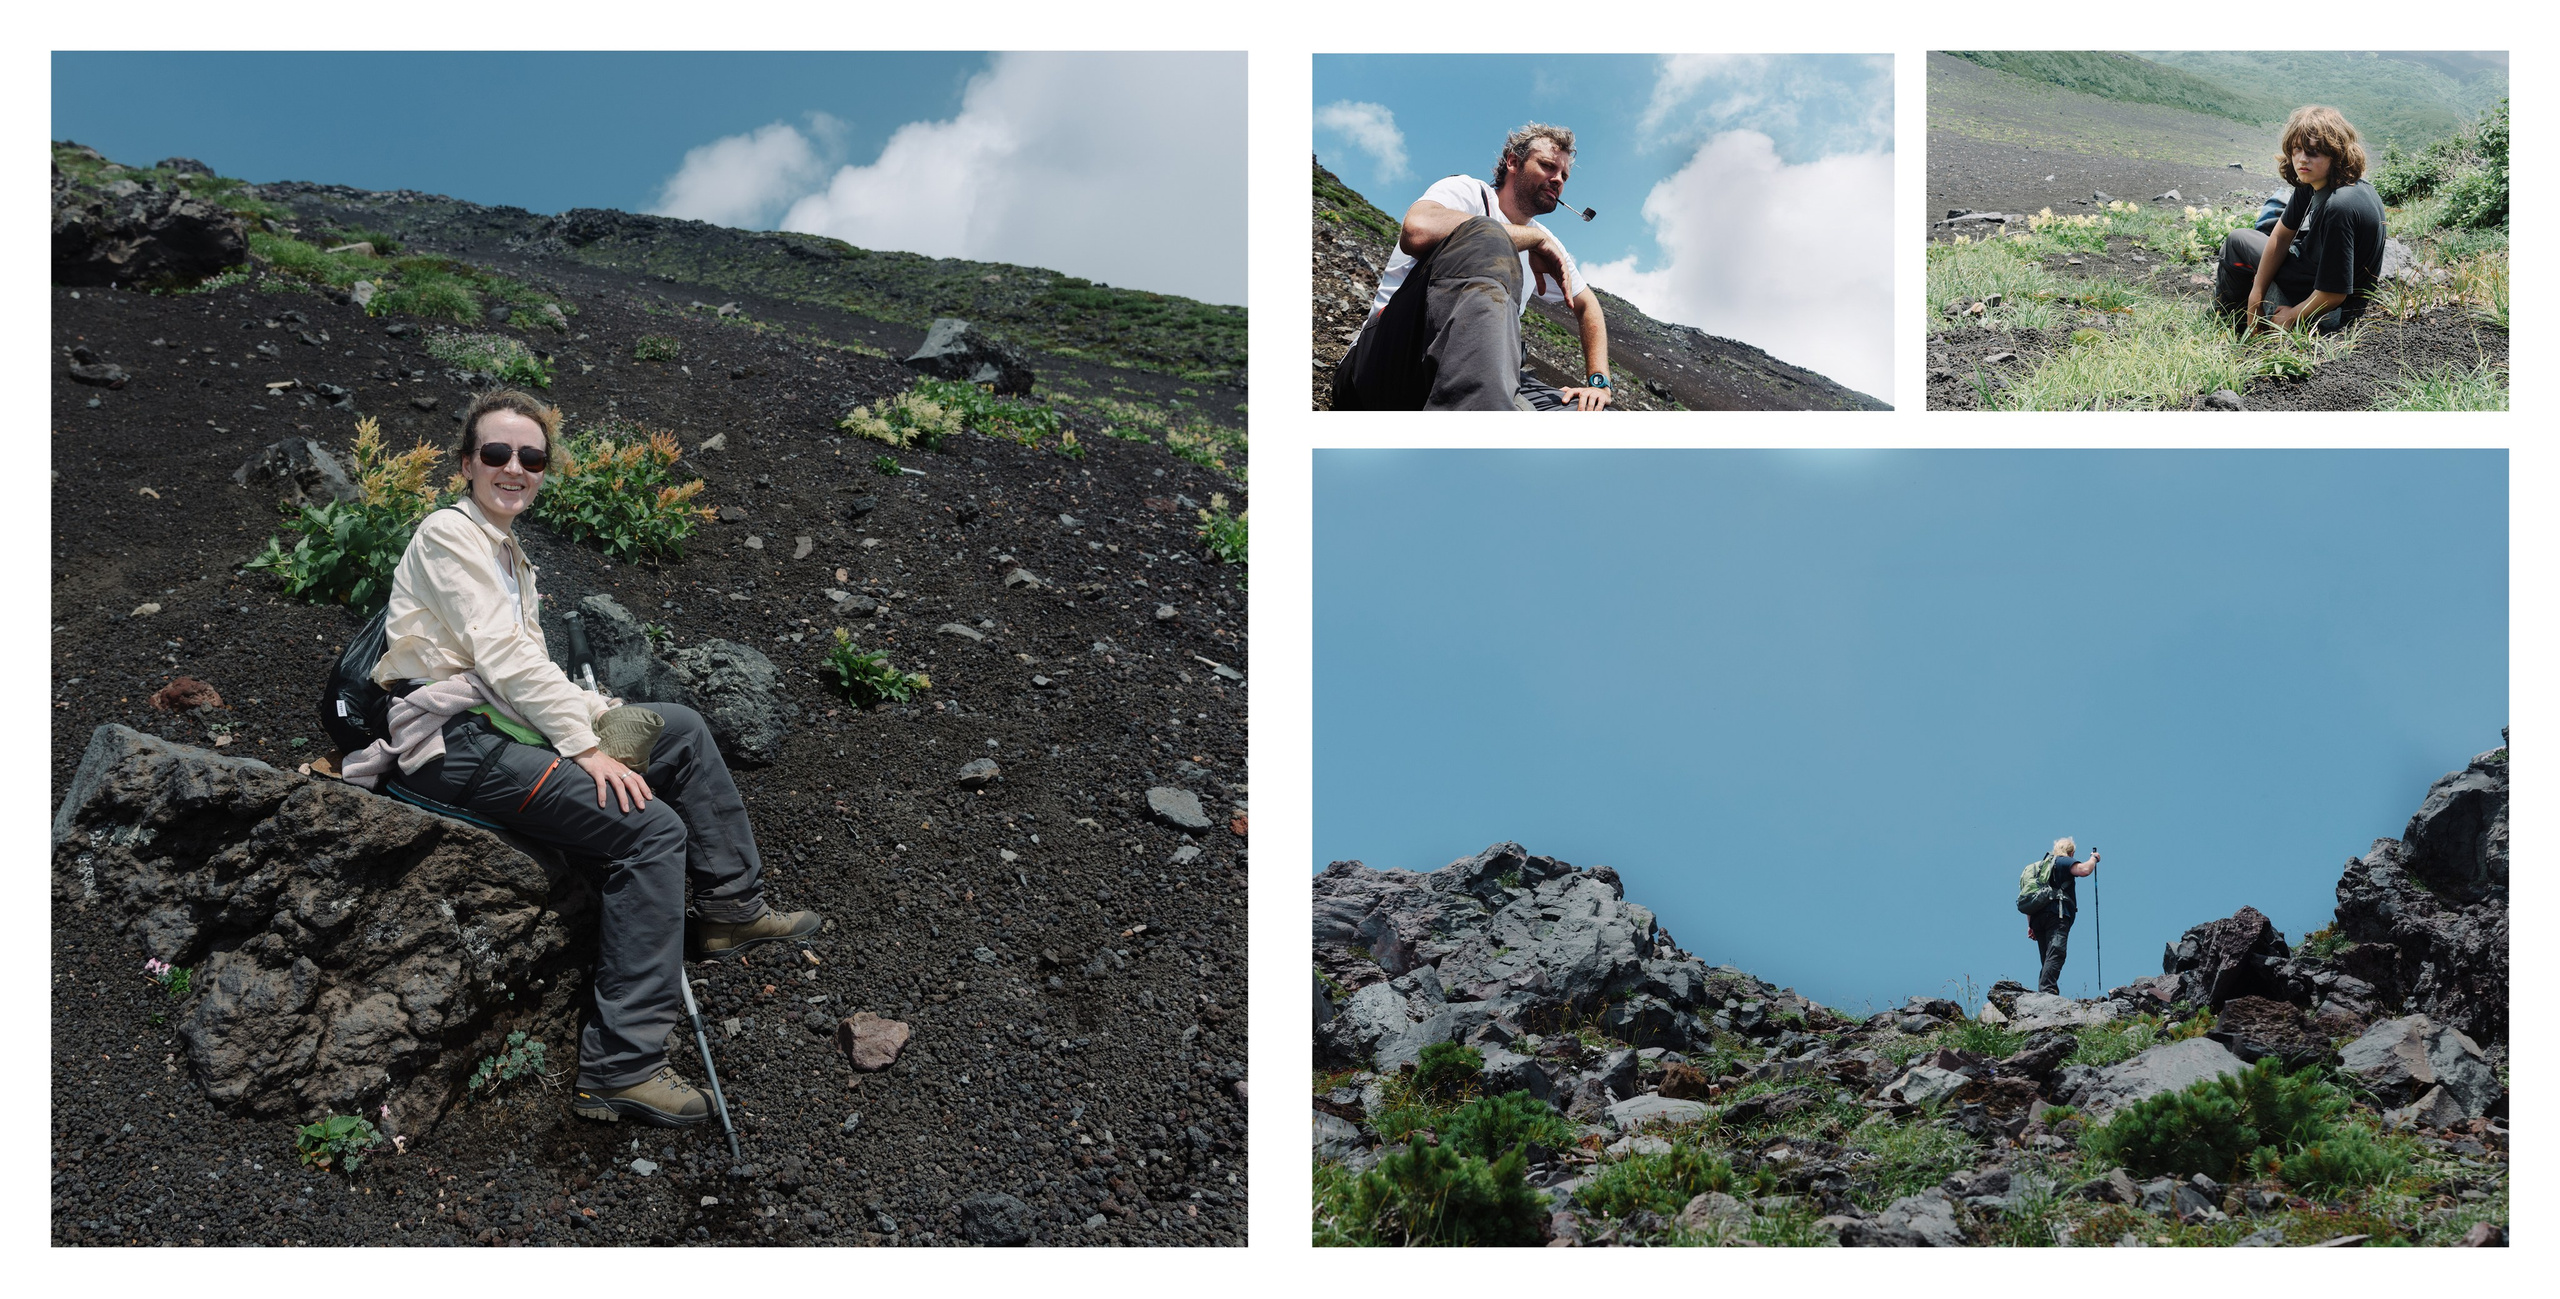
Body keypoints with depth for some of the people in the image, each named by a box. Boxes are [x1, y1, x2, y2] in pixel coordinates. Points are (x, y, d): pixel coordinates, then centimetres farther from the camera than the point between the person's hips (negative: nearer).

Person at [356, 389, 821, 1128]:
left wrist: (603, 714, 5)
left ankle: (730, 907, 17)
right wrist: (586, 747, -18)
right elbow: (501, 658, -15)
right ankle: (620, 1067, -28)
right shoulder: (448, 534, -5)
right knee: (652, 827, -22)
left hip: (504, 726, 9)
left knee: (681, 730, 10)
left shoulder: (513, 559, 25)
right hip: (454, 741, -9)